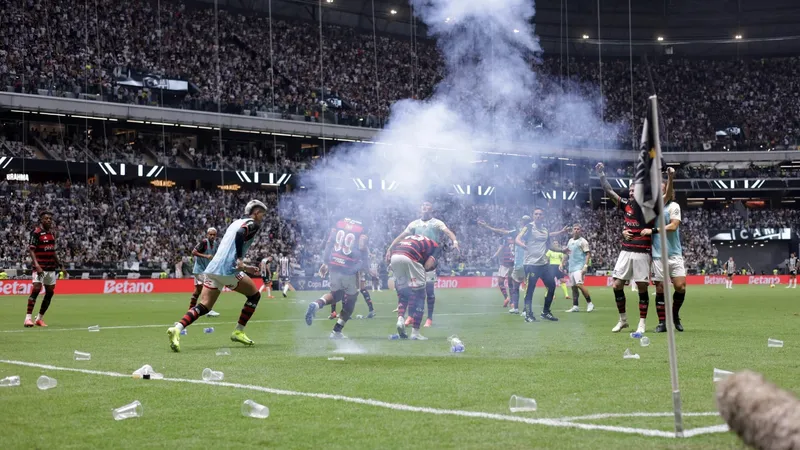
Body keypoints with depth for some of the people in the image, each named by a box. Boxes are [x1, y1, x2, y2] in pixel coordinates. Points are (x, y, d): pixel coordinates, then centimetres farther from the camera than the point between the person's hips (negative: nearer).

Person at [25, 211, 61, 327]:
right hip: (40, 267, -7)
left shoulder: (52, 232, 14)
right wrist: (37, 265, -24)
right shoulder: (36, 232, -8)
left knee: (50, 292, 6)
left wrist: (60, 265, 19)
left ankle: (39, 318, 16)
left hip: (51, 267, 7)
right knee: (36, 289, -17)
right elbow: (31, 250, -14)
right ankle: (28, 318, -15)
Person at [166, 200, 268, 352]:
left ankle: (177, 329, -21)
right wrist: (240, 259, -20)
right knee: (254, 295, 12)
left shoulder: (236, 223, 28)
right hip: (227, 270, -8)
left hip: (213, 267, 8)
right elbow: (240, 234, -22)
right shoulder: (253, 224, 2)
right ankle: (238, 332, 12)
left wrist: (244, 268, 33)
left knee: (203, 307, 1)